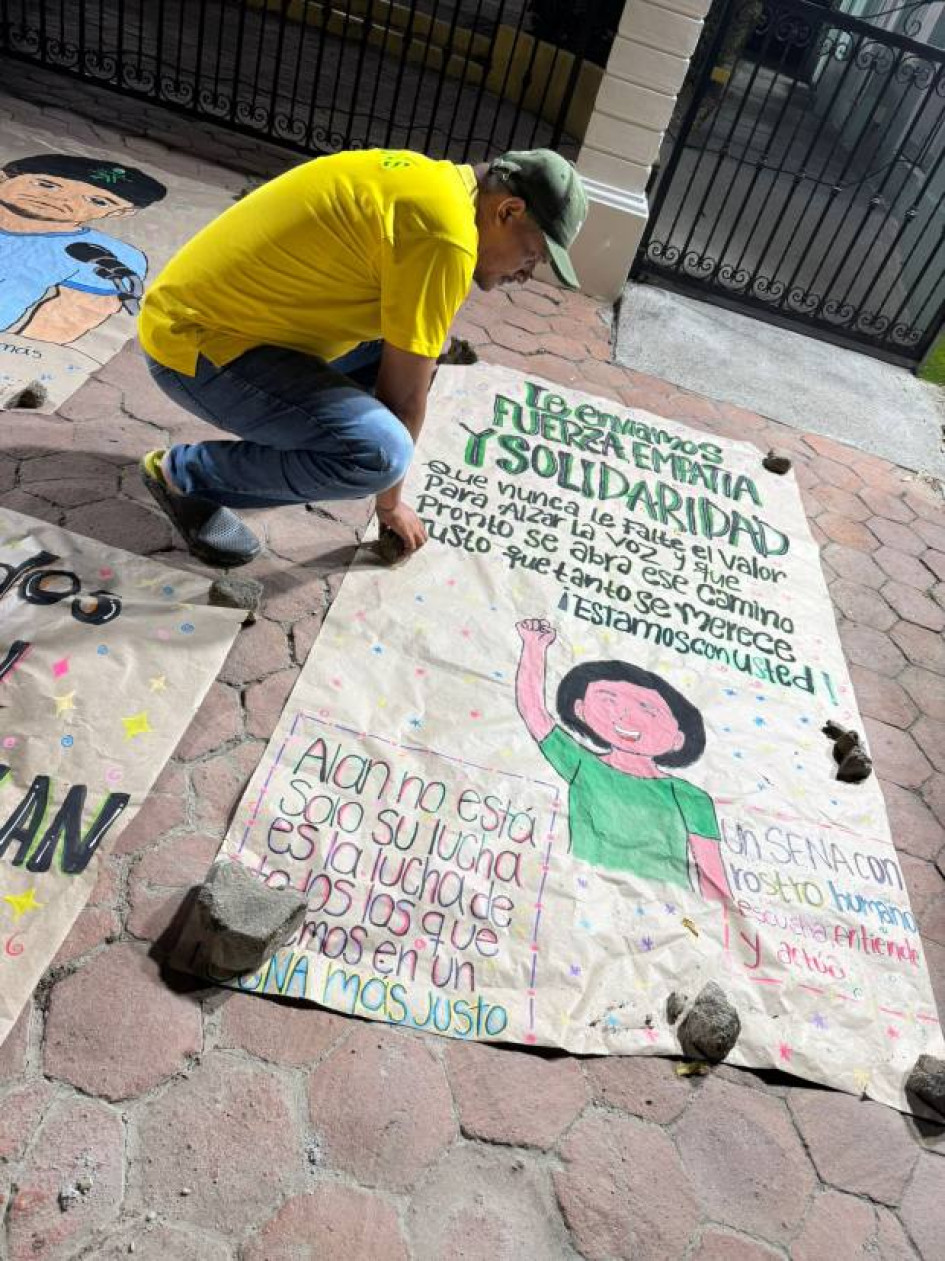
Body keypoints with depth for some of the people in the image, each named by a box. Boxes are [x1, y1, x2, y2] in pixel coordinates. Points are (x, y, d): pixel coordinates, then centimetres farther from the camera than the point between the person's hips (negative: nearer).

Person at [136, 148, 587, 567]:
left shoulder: (428, 179, 9)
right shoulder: (445, 236, -22)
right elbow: (403, 395, -15)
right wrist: (391, 500, -2)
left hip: (214, 309, 10)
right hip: (195, 344, -10)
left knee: (407, 340, 11)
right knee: (379, 453, -25)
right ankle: (186, 473, -5)